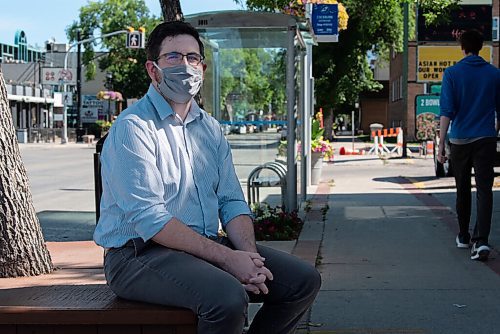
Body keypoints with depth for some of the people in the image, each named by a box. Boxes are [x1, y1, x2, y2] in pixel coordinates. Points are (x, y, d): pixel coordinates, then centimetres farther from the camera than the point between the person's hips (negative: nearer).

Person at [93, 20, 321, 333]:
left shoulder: (210, 128, 15)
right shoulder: (133, 128, -11)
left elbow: (232, 201, 10)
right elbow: (149, 218, -20)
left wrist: (250, 255, -11)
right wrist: (227, 258, -23)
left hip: (207, 246, 8)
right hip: (141, 252, -7)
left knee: (304, 280, -2)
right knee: (228, 296, -34)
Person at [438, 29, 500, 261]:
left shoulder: (452, 73, -3)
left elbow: (447, 111, -10)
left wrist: (441, 145, -9)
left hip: (460, 139, 0)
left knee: (463, 190, 14)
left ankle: (463, 237, 26)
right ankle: (481, 240, -19)